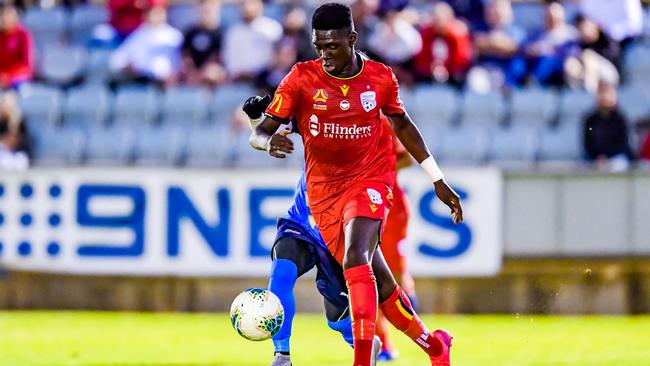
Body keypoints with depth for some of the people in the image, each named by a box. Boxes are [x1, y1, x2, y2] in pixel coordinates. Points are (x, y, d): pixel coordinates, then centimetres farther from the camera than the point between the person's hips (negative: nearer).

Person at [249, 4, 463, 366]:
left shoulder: (381, 78, -3)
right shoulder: (302, 78, -8)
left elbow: (402, 124, 15)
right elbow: (259, 132, -9)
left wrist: (438, 180, 18)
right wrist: (269, 141, -35)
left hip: (370, 181, -2)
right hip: (324, 190, 2)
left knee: (356, 257, -29)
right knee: (379, 283, 4)